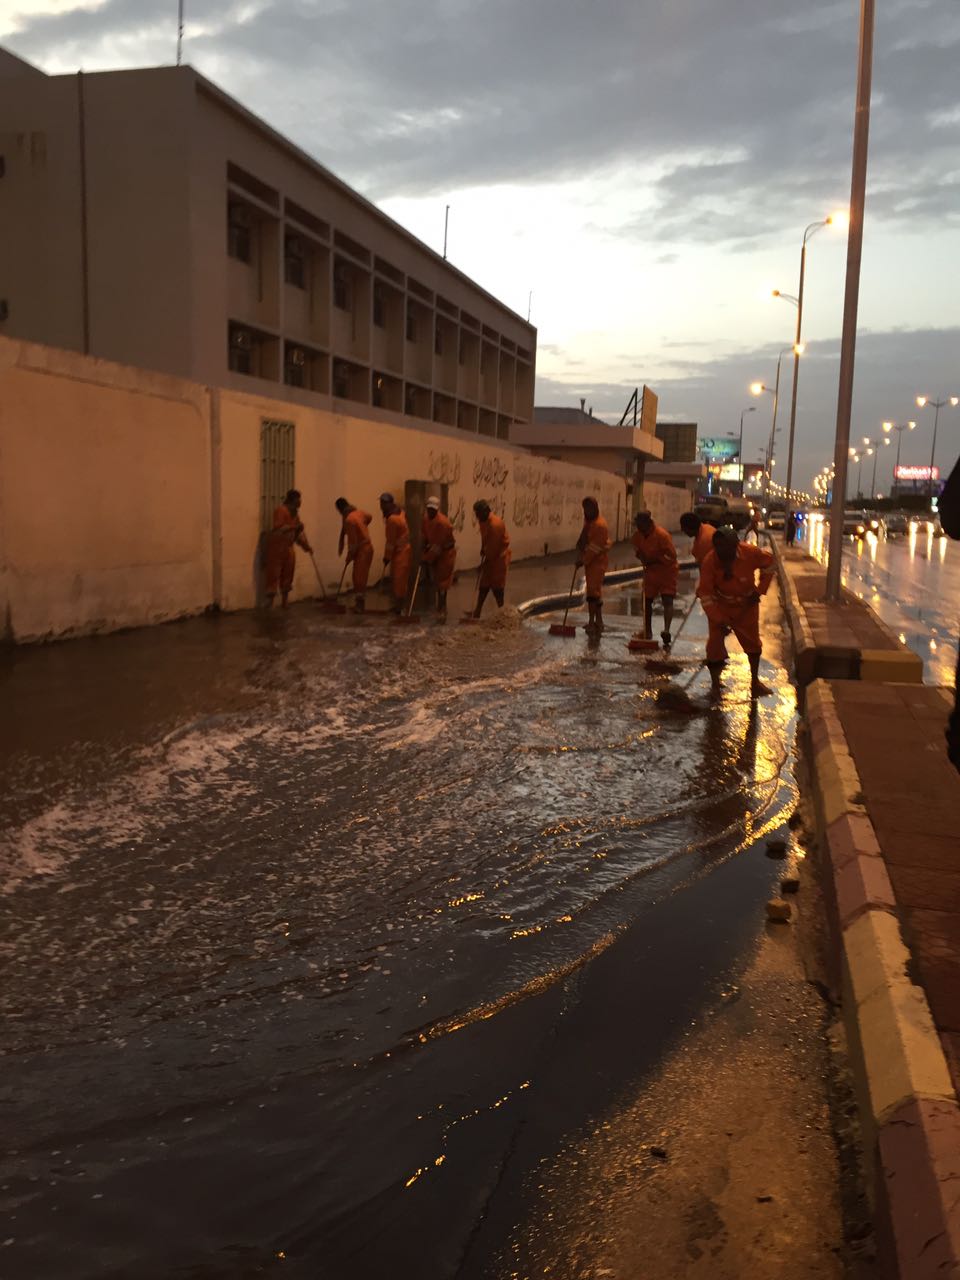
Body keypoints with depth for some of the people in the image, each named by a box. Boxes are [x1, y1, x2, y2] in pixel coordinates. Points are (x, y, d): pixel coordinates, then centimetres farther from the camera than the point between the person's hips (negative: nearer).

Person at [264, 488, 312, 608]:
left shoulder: (295, 513, 11)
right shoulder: (281, 510, -16)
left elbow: (299, 531, 17)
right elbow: (279, 529, -26)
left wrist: (306, 546, 11)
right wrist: (294, 527, -27)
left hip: (288, 548, 8)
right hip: (276, 547, -8)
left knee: (287, 576, 11)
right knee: (274, 575, -8)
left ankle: (284, 603, 19)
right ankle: (269, 604, -7)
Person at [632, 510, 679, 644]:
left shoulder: (662, 535, -24)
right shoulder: (638, 535, -4)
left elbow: (671, 556, -23)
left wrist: (654, 560, -25)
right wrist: (642, 557, -8)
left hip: (667, 572, -6)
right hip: (650, 572, 7)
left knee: (667, 600, -16)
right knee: (647, 601, 11)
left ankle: (666, 631, -29)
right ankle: (648, 631, 24)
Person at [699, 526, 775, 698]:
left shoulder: (750, 552, -25)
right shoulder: (710, 561, -29)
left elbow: (768, 563, -2)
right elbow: (705, 594, -24)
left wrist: (760, 591, -6)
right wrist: (719, 619, -30)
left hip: (746, 604, 2)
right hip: (720, 606, -2)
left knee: (753, 643, 12)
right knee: (715, 644, -9)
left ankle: (755, 682, 31)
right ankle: (715, 686, 8)